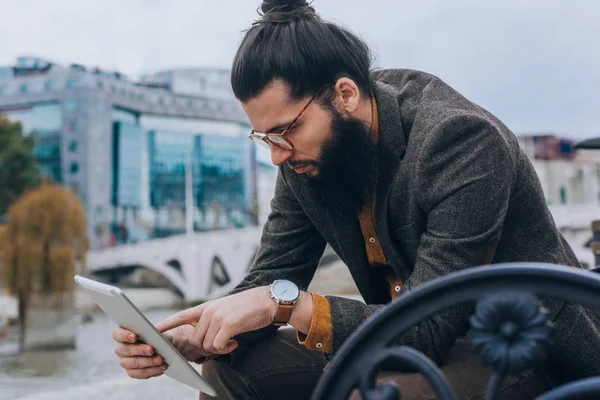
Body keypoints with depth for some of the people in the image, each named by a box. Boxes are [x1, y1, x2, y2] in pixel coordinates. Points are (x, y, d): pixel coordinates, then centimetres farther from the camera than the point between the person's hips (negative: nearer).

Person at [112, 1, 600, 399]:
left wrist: (285, 302, -40)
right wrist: (183, 338, -22)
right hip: (413, 343, 7)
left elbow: (428, 329, -31)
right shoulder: (305, 155, -6)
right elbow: (269, 285, -2)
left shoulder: (461, 138, -28)